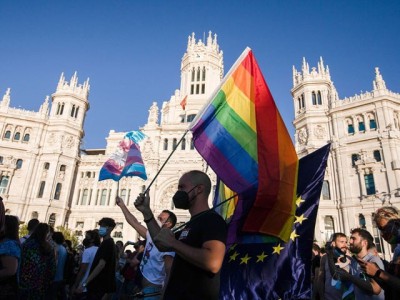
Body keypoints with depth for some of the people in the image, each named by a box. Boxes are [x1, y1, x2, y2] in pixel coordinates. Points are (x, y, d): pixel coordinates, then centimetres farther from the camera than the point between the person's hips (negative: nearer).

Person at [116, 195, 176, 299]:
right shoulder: (151, 236, 4)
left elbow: (169, 273, -22)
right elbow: (134, 222, 9)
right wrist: (122, 205, 10)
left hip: (154, 290, -8)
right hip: (144, 287, 8)